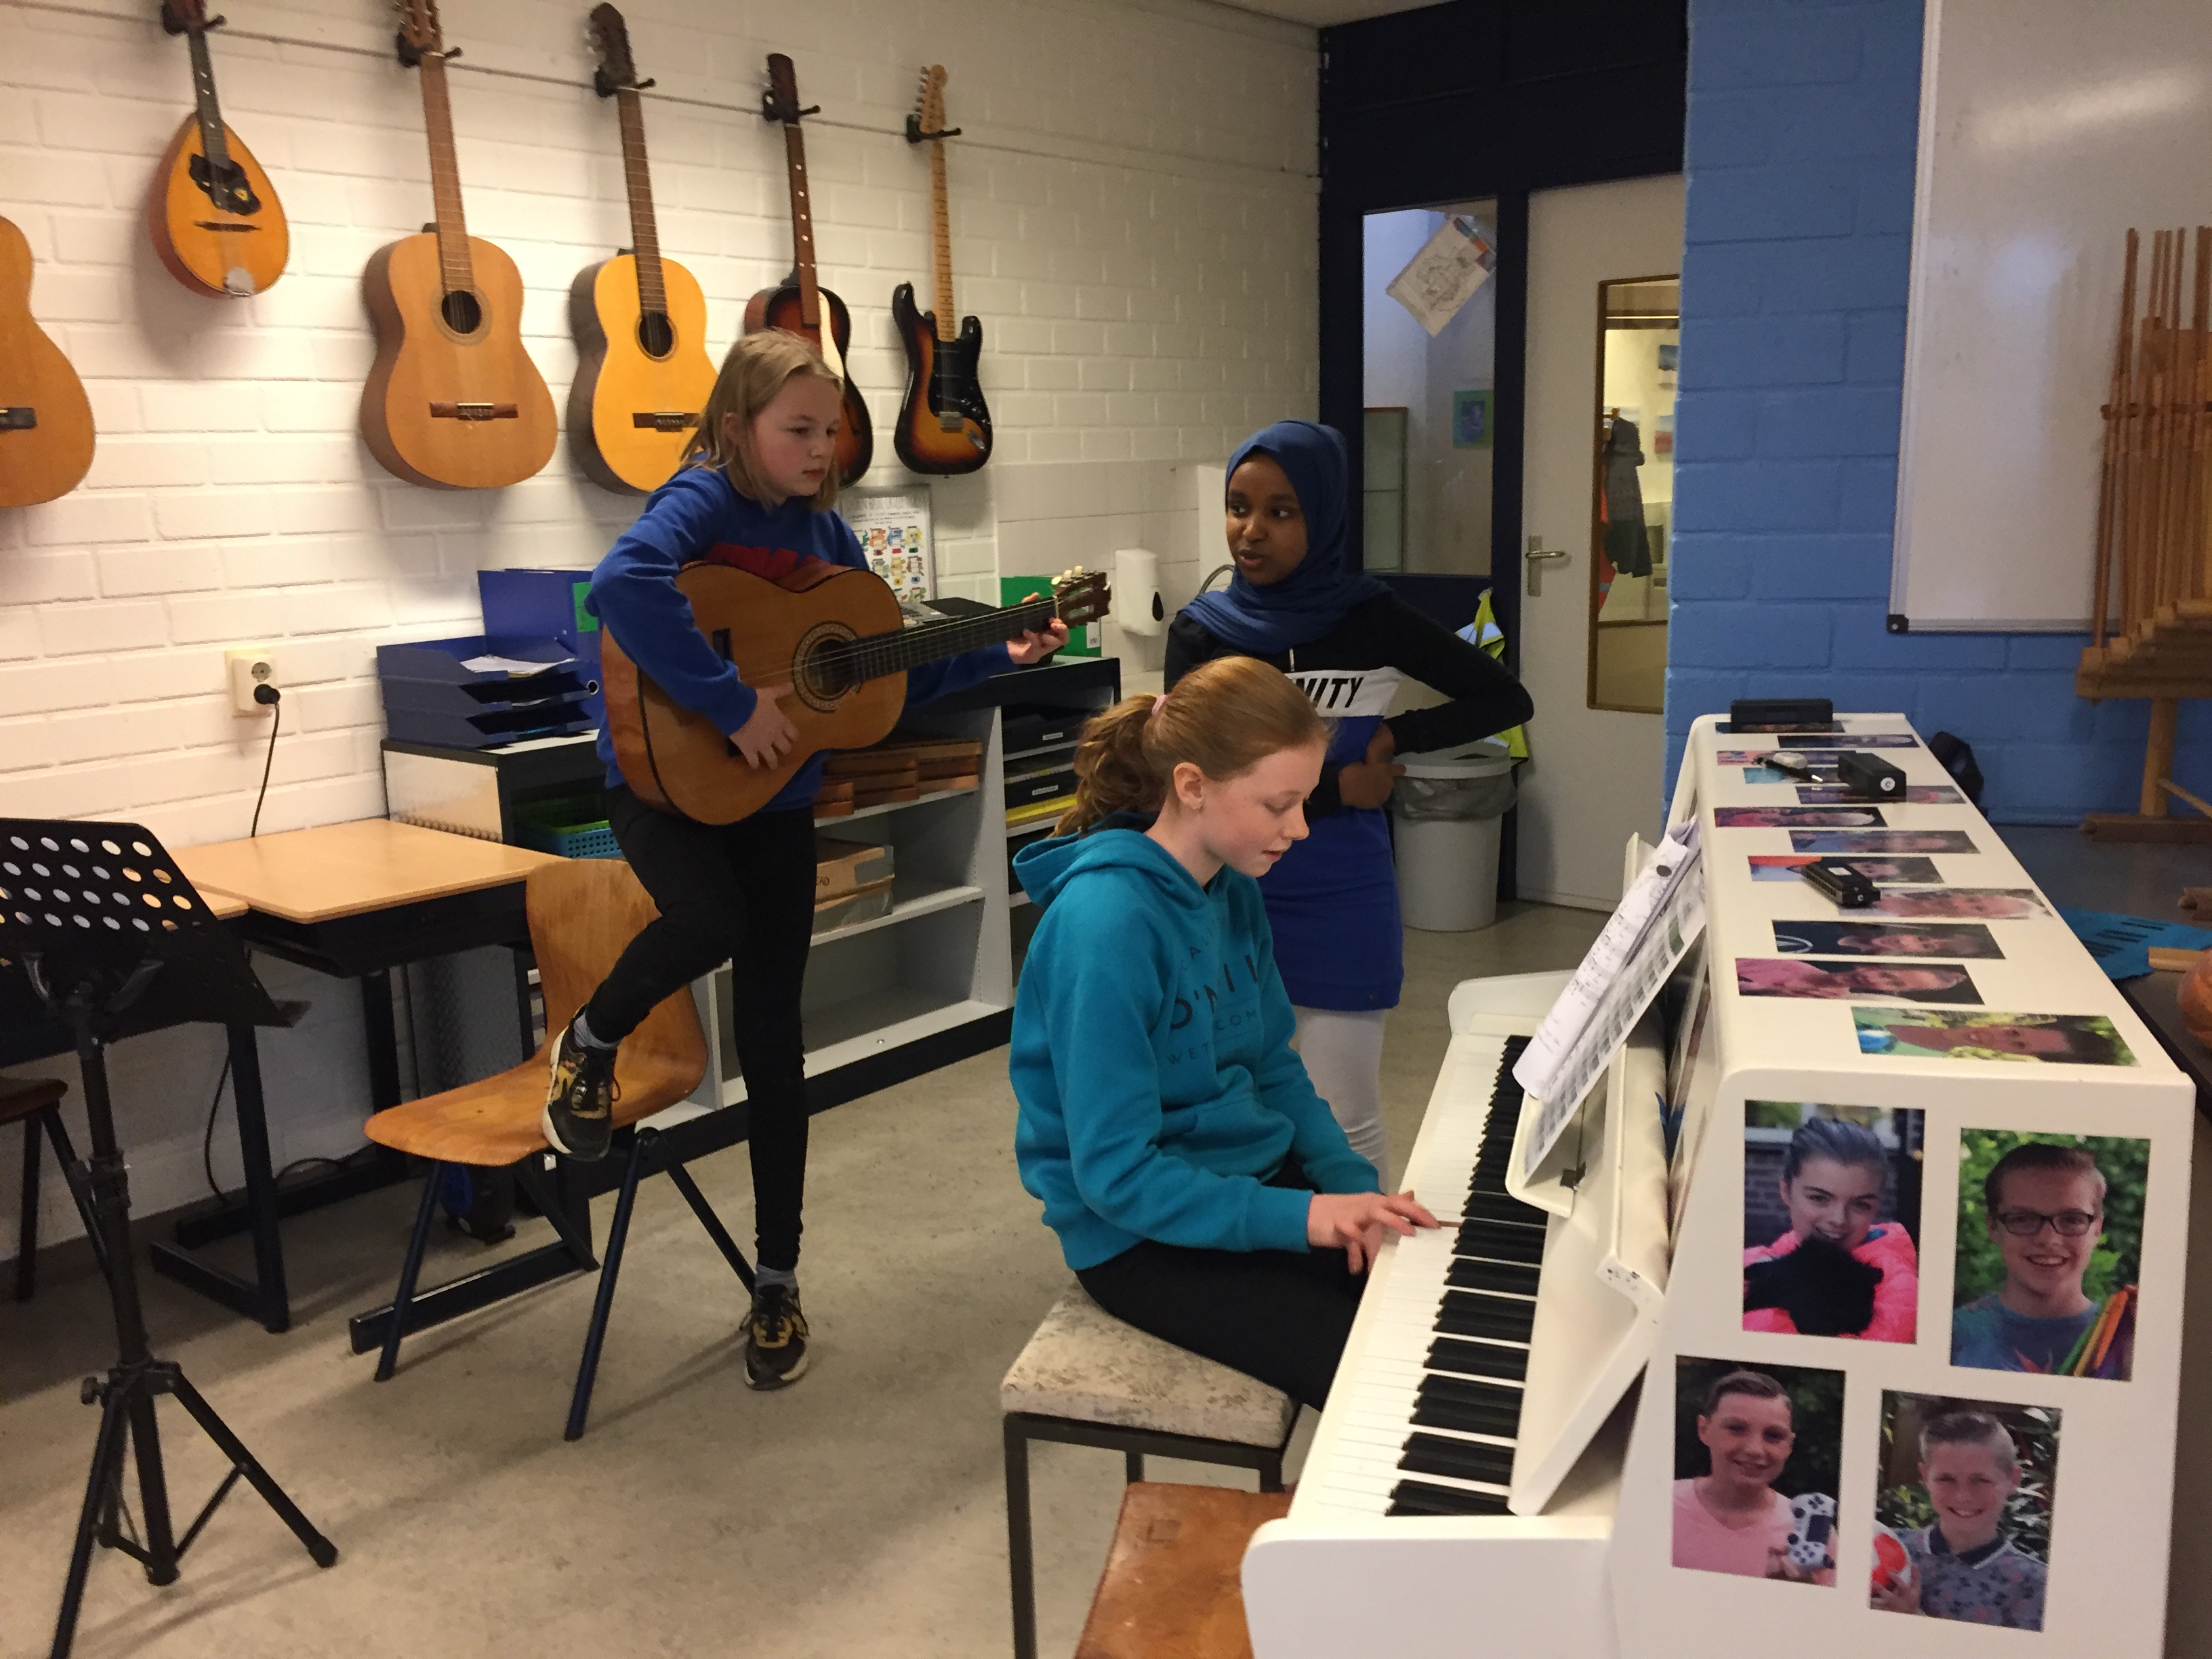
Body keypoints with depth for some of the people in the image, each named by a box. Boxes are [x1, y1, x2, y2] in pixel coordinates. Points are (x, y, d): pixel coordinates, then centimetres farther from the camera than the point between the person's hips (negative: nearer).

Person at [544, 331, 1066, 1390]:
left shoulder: (823, 530, 6)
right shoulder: (704, 500, -14)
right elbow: (623, 586, -36)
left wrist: (998, 658, 7)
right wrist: (733, 706, -35)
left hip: (777, 796, 5)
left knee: (772, 1036, 7)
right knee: (711, 919, -36)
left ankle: (777, 1280, 20)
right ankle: (589, 1044, 1)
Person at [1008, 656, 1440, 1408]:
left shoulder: (1233, 890, 2)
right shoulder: (1106, 922, -25)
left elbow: (1272, 1066, 11)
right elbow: (1116, 1175, -24)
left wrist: (1354, 1186, -4)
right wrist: (1300, 1217, -27)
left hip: (1251, 1174, 8)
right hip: (1144, 1233, -8)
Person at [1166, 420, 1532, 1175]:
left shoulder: (1370, 620, -4)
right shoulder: (1202, 630, -2)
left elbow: (1508, 699, 3)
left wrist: (1395, 737, -7)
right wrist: (1338, 787, -9)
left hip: (1340, 907, -1)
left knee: (1343, 1125, 5)